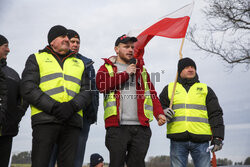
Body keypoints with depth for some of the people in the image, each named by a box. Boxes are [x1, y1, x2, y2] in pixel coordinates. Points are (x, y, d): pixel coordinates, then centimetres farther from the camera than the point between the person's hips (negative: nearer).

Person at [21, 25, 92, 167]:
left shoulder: (79, 63, 25)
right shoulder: (37, 58, 15)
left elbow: (86, 91, 12)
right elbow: (28, 88, 1)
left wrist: (72, 106, -10)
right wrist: (53, 107, -13)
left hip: (73, 121, 3)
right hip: (45, 119, -3)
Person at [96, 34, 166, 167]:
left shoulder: (141, 70, 24)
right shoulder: (106, 68, 13)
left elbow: (152, 94, 17)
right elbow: (101, 85, -9)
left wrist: (159, 113, -1)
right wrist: (126, 74, -3)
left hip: (141, 127, 3)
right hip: (117, 127, -3)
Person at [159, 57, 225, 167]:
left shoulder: (206, 89, 16)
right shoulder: (169, 88, 17)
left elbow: (215, 114, 10)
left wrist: (217, 137, -2)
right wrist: (163, 112, -9)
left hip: (201, 141, 0)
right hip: (178, 141, 0)